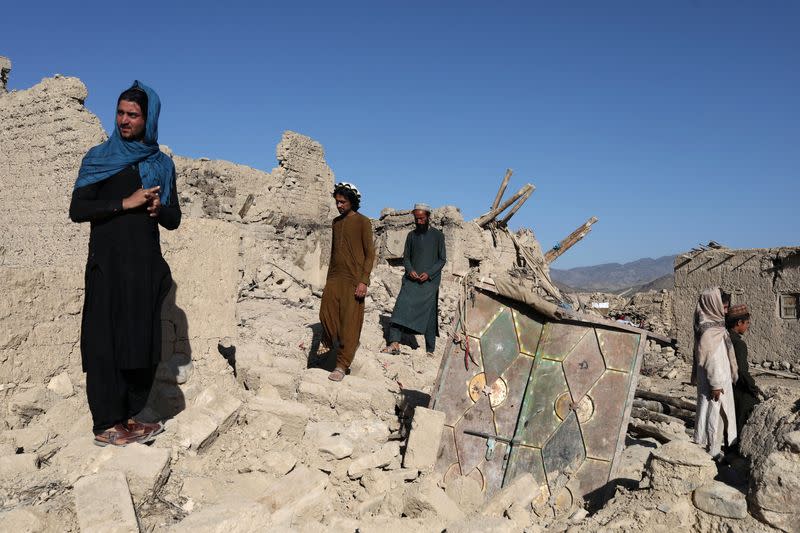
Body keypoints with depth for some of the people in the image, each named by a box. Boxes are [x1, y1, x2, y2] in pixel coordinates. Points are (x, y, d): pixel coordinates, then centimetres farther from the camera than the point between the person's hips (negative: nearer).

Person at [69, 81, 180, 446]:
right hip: (107, 265, -3)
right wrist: (126, 203, -15)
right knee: (106, 341, -3)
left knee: (143, 341, 4)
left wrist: (159, 208, -11)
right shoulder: (98, 158, 3)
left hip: (147, 266, 3)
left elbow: (174, 220, 11)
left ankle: (129, 417, 15)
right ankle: (106, 426, 4)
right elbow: (77, 210, -5)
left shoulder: (162, 164, 11)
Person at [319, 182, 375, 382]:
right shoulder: (336, 222, 15)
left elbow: (370, 254, -6)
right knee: (326, 315, -2)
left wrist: (363, 281, -14)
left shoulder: (363, 222, -4)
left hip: (353, 280, -6)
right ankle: (336, 347, 21)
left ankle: (342, 365, 1)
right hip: (334, 278, 6)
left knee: (350, 323, -4)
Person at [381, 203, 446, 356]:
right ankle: (394, 344, -19)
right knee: (401, 307, -14)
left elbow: (442, 259, 2)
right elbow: (406, 257, 15)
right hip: (411, 280, 3)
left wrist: (429, 273, -12)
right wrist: (410, 270, -6)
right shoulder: (411, 235, 12)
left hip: (429, 281, -2)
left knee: (429, 314, -1)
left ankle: (430, 350, 8)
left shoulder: (438, 235, 3)